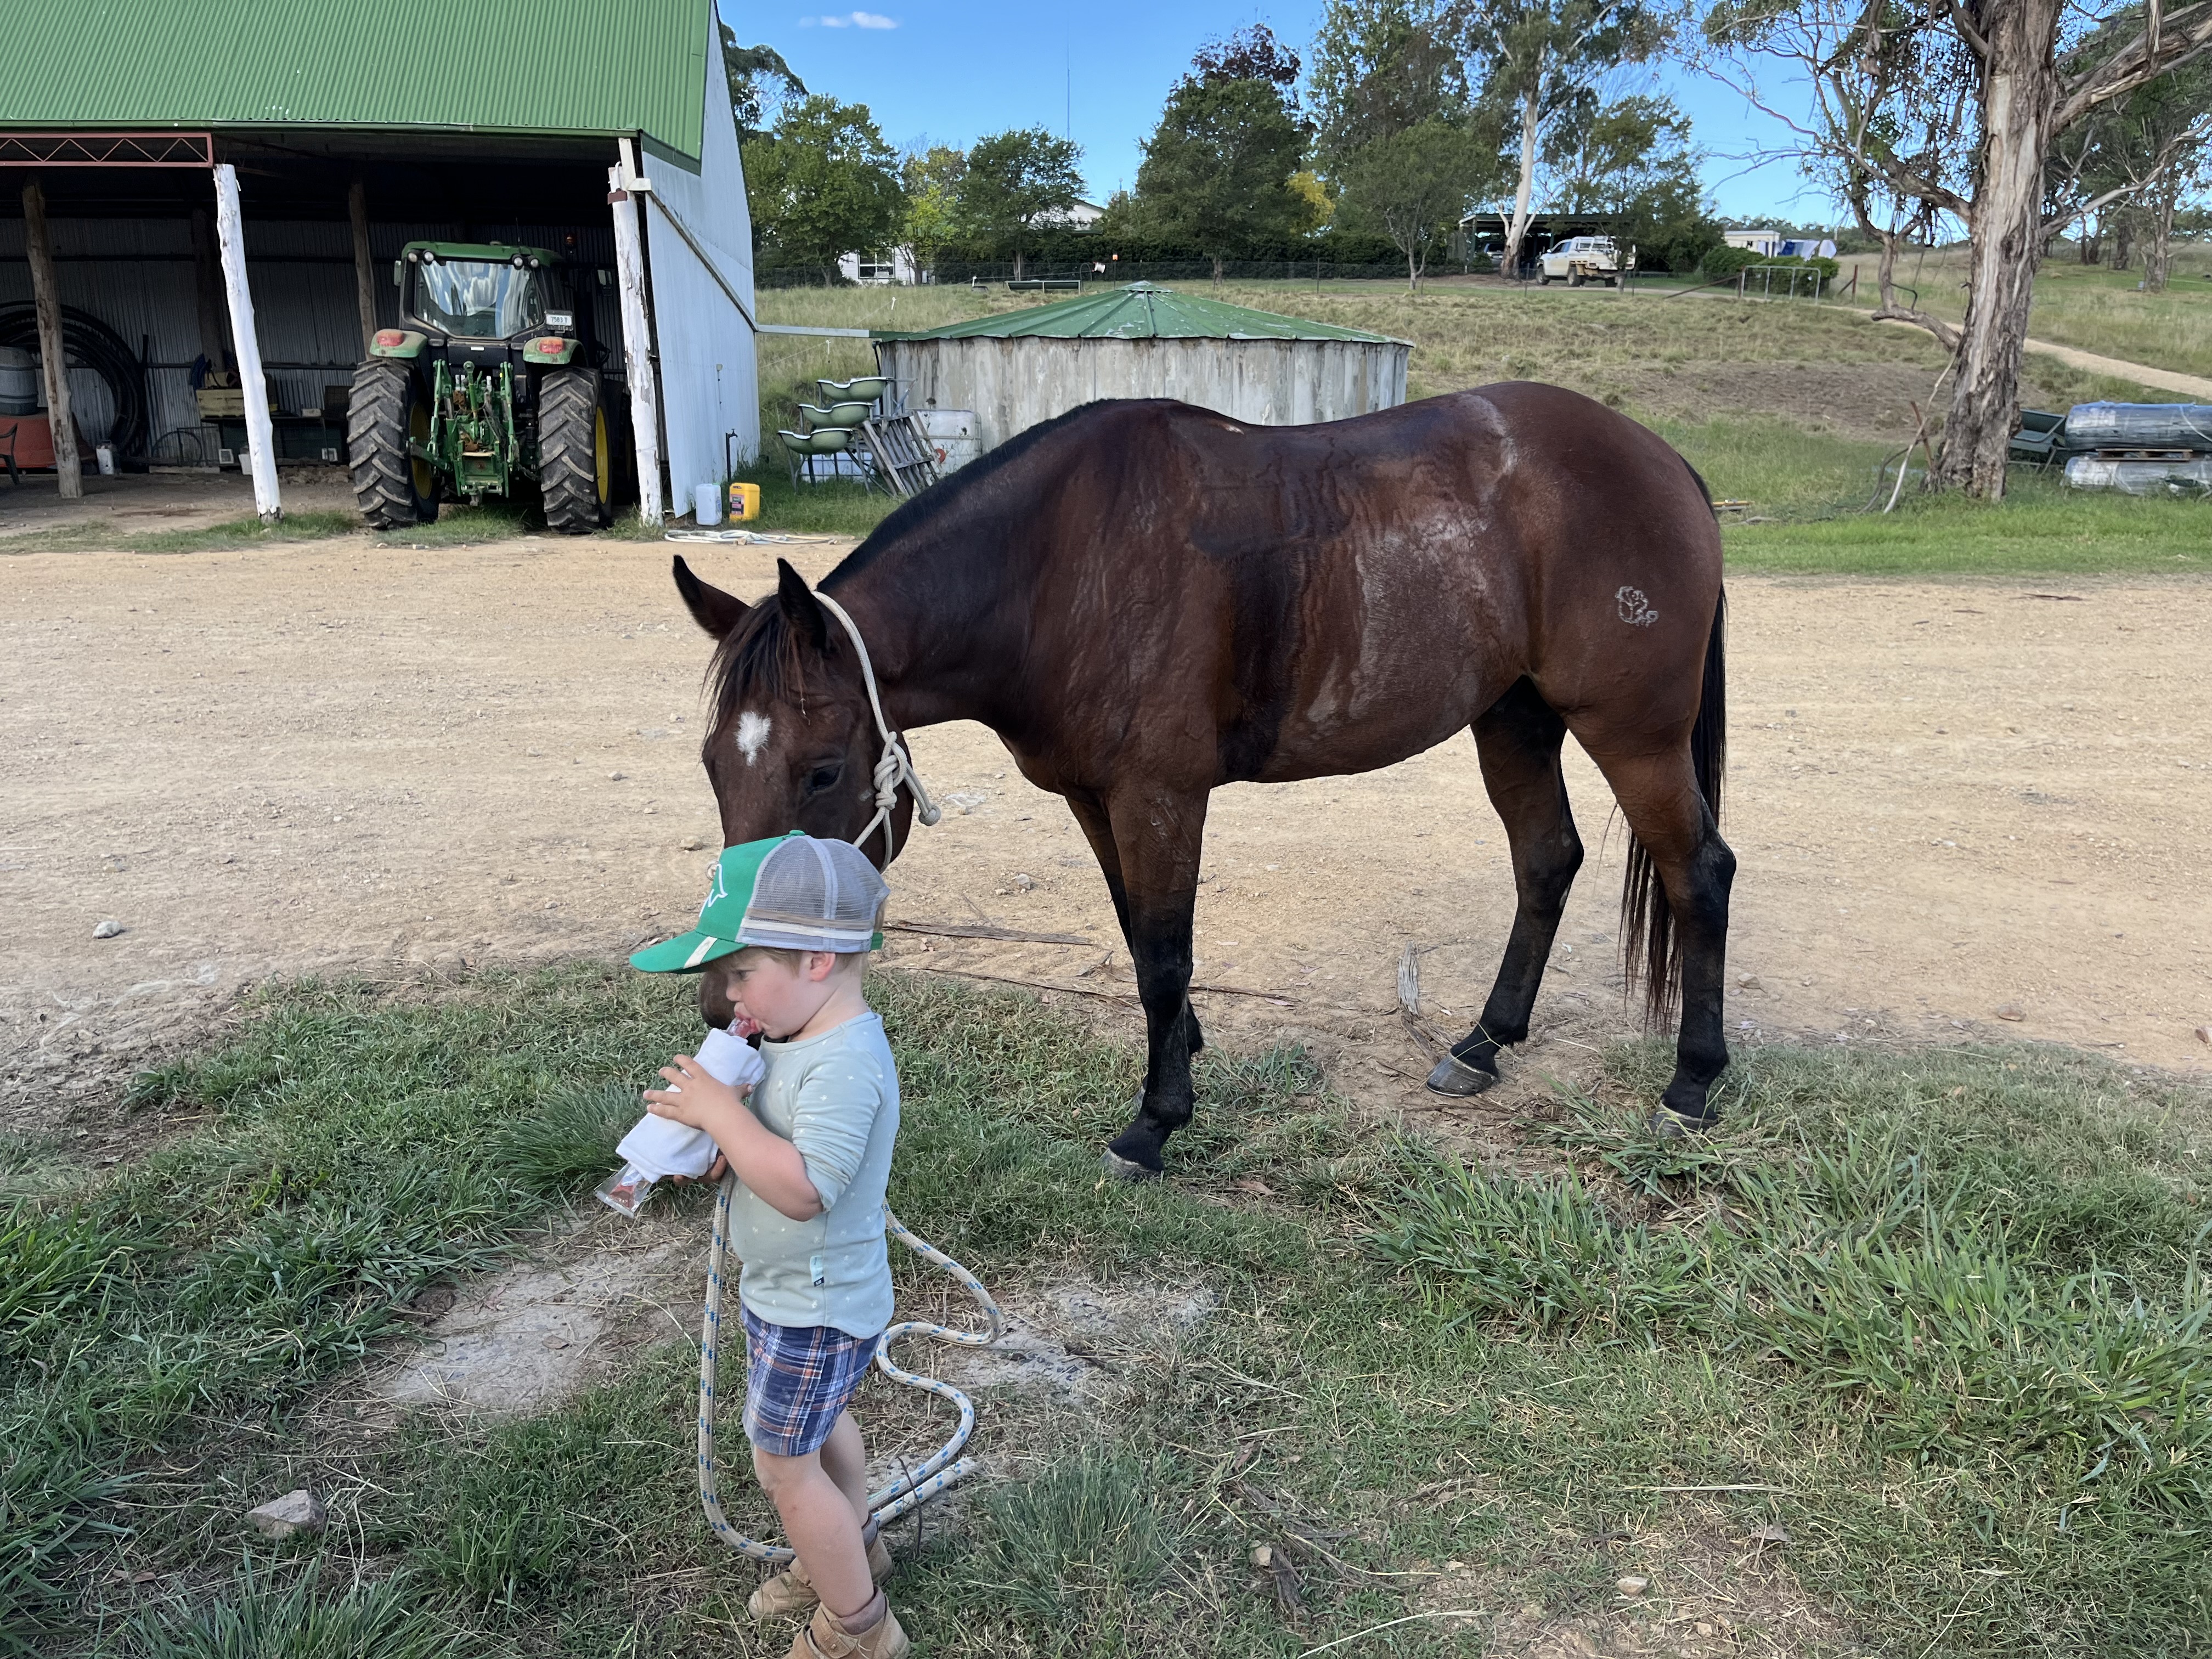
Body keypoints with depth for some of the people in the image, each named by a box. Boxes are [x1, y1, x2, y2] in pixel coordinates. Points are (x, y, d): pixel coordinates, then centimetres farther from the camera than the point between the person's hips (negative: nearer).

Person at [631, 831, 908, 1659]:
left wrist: (722, 1111, -32)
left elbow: (802, 1187, -39)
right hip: (811, 1295, 10)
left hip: (811, 1310, -10)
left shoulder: (844, 1064, -33)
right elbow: (775, 1143, 10)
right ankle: (852, 1547, 54)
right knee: (821, 1423, 30)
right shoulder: (807, 1042, -1)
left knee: (783, 1465, 7)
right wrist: (702, 1125, -8)